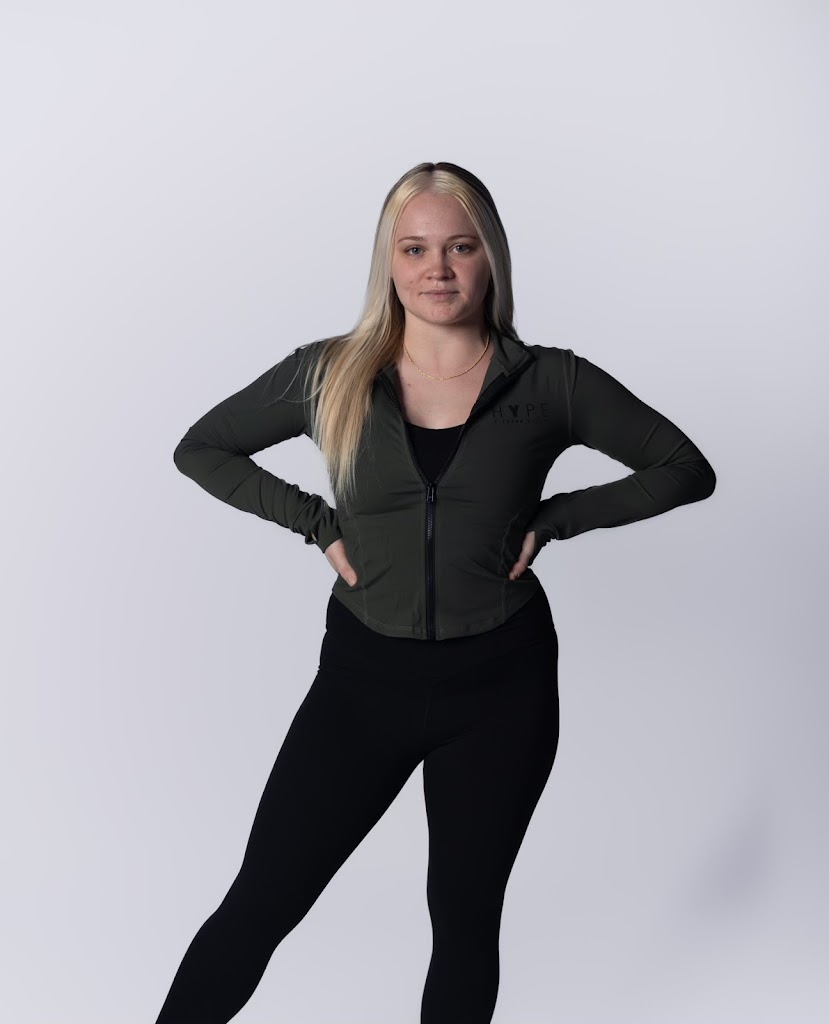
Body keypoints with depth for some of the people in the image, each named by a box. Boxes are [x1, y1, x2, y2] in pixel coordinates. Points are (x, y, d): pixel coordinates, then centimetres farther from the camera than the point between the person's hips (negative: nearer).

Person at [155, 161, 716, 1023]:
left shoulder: (549, 382, -5)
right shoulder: (330, 375, -3)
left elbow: (687, 470, 1)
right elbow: (198, 449, 7)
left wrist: (550, 519, -7)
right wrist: (317, 523, -4)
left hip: (499, 685, 0)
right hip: (363, 676, 1)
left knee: (464, 917, 15)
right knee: (259, 905, 4)